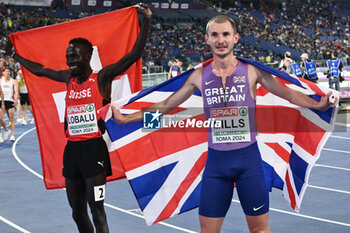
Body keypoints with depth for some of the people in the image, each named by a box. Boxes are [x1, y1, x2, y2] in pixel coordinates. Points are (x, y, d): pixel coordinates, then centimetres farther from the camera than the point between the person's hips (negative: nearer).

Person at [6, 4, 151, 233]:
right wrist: (15, 54, 33)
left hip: (94, 148, -7)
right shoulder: (68, 78, 12)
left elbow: (134, 55, -15)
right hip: (72, 149, 7)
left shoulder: (102, 77, -6)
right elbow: (38, 70, 26)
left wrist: (146, 21, -20)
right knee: (77, 212, 14)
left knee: (96, 209, -7)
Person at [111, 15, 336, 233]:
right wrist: (126, 118, 8)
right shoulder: (199, 76, 4)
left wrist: (317, 104, -15)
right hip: (216, 160, 2)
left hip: (248, 158, -2)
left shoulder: (251, 70, -1)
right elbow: (166, 105, 12)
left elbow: (288, 93, 1)